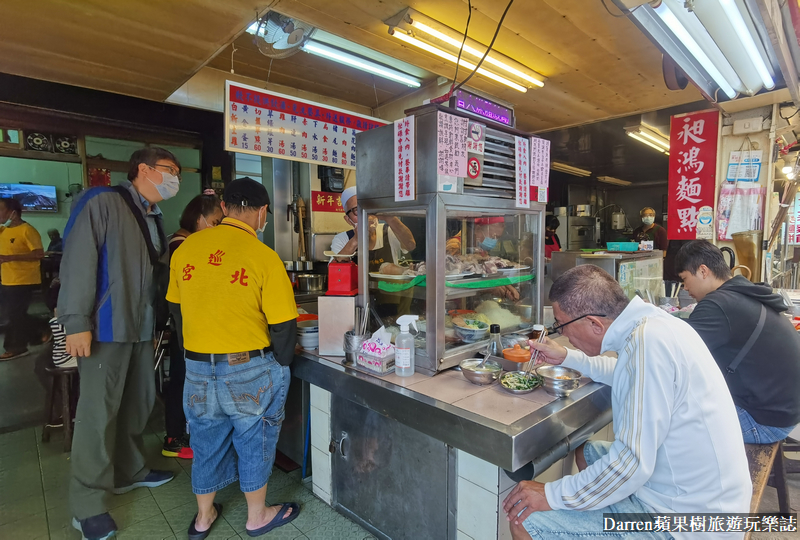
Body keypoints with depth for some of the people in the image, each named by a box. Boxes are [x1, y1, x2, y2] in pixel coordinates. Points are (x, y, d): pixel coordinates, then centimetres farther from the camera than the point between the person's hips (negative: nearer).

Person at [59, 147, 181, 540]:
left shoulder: (153, 218, 15)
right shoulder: (103, 202, -9)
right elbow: (78, 260, -15)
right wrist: (77, 323, -18)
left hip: (141, 328, 8)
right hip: (105, 328, -8)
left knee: (139, 401, 16)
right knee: (98, 411, 0)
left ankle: (129, 472, 34)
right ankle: (87, 505, 14)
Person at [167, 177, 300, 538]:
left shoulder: (186, 248, -2)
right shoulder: (264, 257, -18)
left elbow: (176, 309, 9)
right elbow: (282, 325, -16)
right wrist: (280, 366, 2)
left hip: (198, 368, 5)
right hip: (249, 369, -4)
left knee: (207, 440, 24)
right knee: (254, 441, 17)